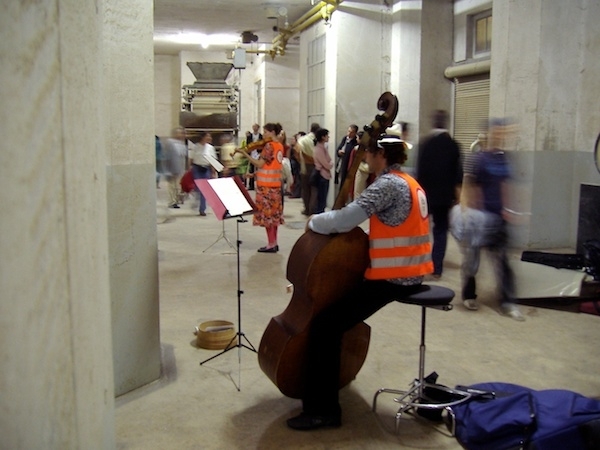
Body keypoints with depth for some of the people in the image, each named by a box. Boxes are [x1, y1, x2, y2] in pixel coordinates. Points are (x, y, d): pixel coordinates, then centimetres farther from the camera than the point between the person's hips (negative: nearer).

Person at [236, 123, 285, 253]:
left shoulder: (269, 145, -15)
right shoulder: (279, 146, 11)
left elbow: (260, 164, -17)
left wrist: (245, 153, -15)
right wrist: (255, 174, 14)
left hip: (266, 185, -9)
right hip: (275, 184, 9)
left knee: (267, 213, -3)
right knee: (273, 213, 12)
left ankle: (271, 244, -1)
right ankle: (274, 243, 16)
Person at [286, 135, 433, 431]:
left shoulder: (388, 184, -17)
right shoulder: (406, 182, 17)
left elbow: (346, 219, -26)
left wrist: (314, 222, -8)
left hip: (393, 277, -11)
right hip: (408, 272, 11)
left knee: (324, 326, -13)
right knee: (336, 292, 28)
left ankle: (322, 409, -7)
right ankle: (337, 372, 42)